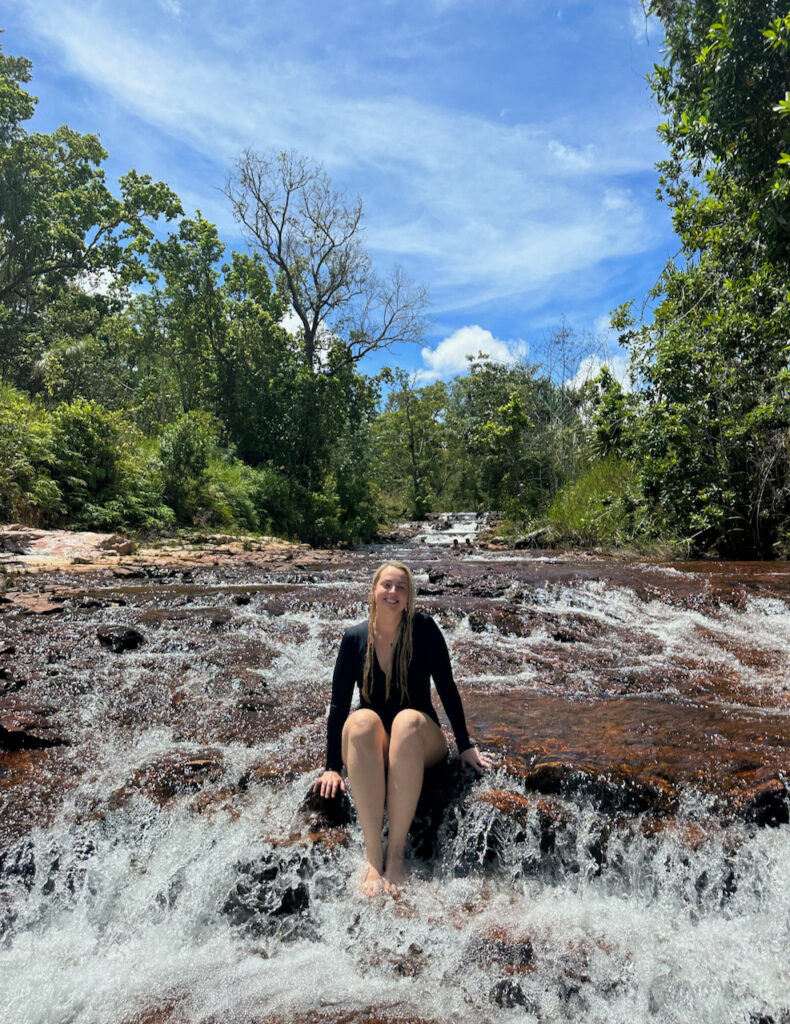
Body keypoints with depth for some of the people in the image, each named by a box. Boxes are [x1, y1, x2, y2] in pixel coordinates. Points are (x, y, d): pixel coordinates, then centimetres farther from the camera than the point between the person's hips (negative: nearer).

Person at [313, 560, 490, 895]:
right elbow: (338, 704, -2)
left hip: (420, 742, -1)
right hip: (369, 747, 1)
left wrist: (466, 747, -1)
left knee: (407, 720, -35)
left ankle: (396, 855, -33)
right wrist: (333, 767, -6)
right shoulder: (354, 638, -3)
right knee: (362, 720, -34)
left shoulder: (423, 628, -7)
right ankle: (373, 856, -36)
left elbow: (447, 687, -2)